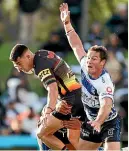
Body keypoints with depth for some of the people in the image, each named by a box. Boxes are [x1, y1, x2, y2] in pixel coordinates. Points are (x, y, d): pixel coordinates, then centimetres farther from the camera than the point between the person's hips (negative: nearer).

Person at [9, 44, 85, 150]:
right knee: (73, 141, 10)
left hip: (71, 100, -10)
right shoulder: (42, 53, 11)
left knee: (42, 134, -6)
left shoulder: (41, 66, -16)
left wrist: (48, 110, -44)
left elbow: (53, 89, -31)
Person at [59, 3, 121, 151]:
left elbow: (106, 106, -45)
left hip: (109, 123, -8)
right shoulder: (85, 67, -9)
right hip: (91, 122, 8)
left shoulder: (105, 83, -30)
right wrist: (67, 23, 9)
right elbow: (77, 46, 6)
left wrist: (98, 122, -64)